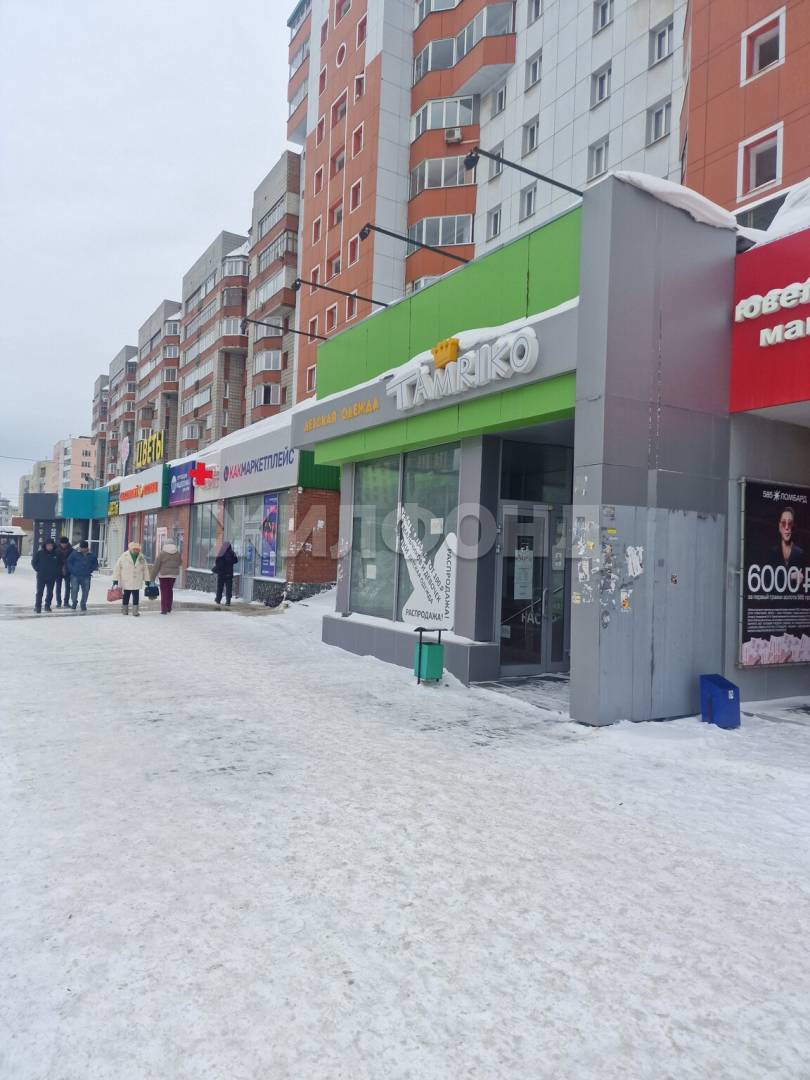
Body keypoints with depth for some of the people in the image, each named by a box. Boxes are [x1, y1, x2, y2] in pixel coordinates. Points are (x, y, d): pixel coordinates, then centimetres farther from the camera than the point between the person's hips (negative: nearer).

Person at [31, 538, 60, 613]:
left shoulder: (56, 554, 2)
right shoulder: (40, 553, -4)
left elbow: (59, 564, 14)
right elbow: (33, 562, 5)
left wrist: (56, 572, 4)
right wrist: (37, 570, -3)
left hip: (52, 577, 2)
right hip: (41, 576, -2)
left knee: (50, 593, 10)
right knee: (39, 592, -4)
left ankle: (47, 606, 22)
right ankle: (38, 607, -1)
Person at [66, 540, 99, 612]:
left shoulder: (91, 555, 3)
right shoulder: (75, 553, -3)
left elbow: (95, 563, 13)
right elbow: (69, 562, 2)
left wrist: (90, 570, 3)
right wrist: (72, 570, -5)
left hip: (86, 576, 2)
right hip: (75, 576, -2)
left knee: (85, 590, 5)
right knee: (74, 589, -3)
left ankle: (83, 605, 18)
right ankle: (74, 603, 17)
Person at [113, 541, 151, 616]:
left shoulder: (141, 558, 5)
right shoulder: (124, 557, -5)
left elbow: (145, 569, 10)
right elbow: (117, 568, -5)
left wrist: (147, 580, 8)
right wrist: (115, 580, -7)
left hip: (137, 583, 2)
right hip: (126, 583, -2)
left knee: (136, 597, 1)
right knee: (126, 597, 8)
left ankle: (135, 610, 7)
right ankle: (124, 610, 21)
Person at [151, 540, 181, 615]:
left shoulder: (162, 553, -10)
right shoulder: (178, 554, 1)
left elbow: (156, 566, -7)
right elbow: (179, 564, 14)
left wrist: (153, 577, 0)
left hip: (164, 575, -4)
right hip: (173, 575, 4)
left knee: (164, 591, 1)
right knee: (170, 590, 16)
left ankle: (164, 610, -1)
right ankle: (169, 609, 21)